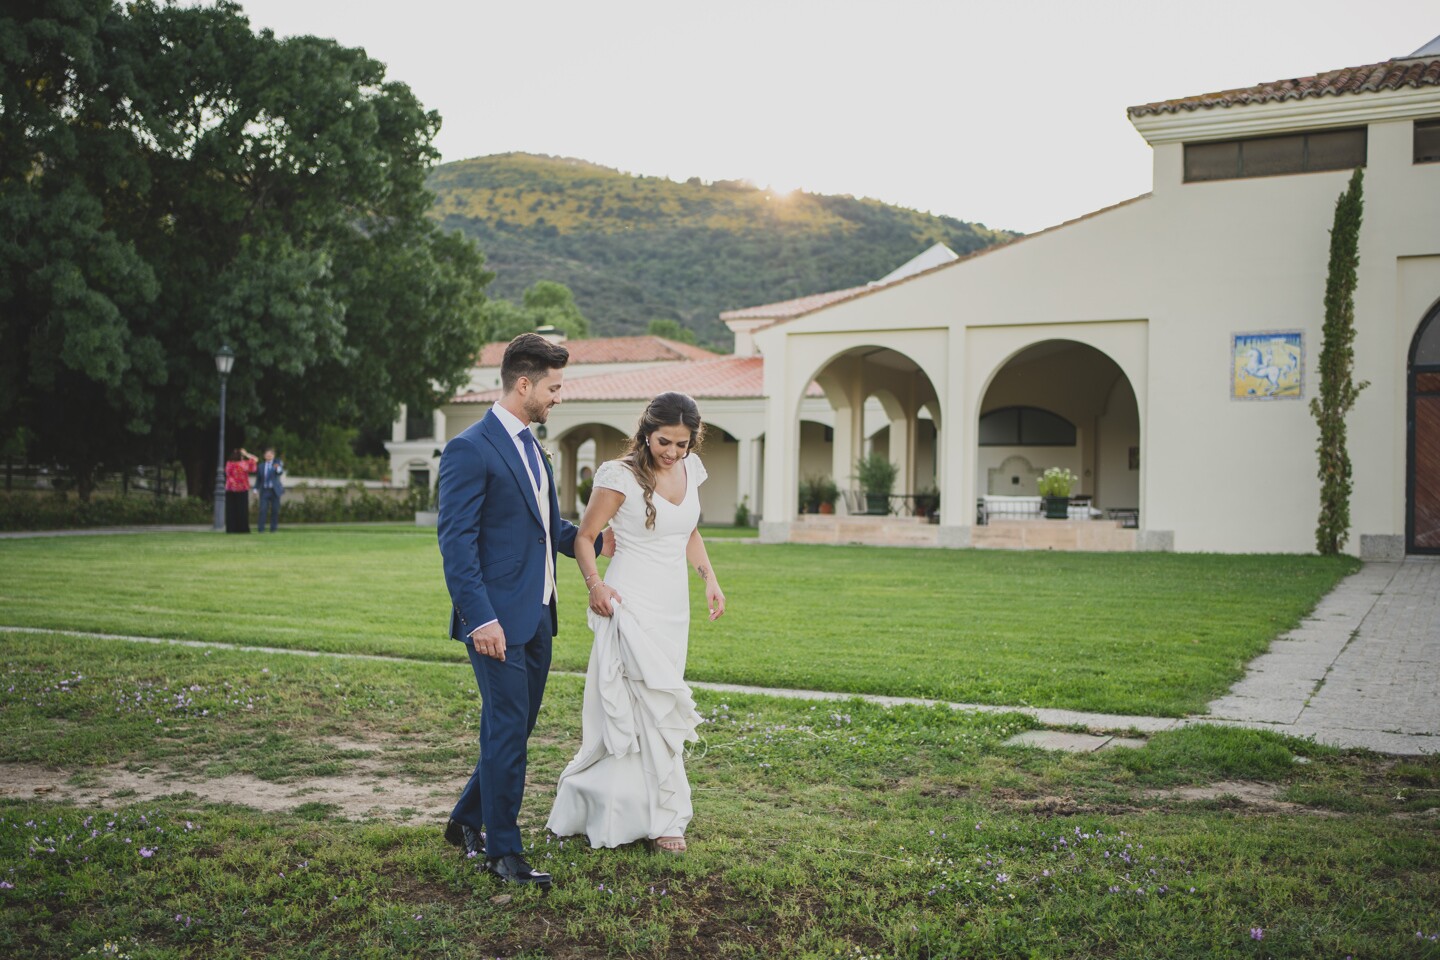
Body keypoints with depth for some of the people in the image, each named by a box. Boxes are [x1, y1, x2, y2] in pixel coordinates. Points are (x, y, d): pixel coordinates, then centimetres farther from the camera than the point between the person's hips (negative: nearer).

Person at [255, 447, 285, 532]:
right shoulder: (261, 465, 11)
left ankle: (273, 529, 9)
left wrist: (278, 468, -43)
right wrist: (255, 489, 4)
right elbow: (258, 478, 16)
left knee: (275, 511, 1)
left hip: (275, 491, -1)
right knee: (263, 510, -10)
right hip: (264, 491, 1)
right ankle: (260, 529, -11)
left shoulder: (278, 463, 2)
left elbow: (281, 472, -19)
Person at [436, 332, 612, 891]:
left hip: (538, 617, 9)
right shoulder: (470, 450, -13)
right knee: (507, 732, -2)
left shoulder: (530, 447, 16)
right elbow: (456, 544, -17)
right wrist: (480, 618, -21)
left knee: (515, 729, 16)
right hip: (498, 622, -9)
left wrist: (598, 540, 14)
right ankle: (503, 851, 12)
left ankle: (467, 822, 33)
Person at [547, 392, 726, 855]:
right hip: (633, 603, -7)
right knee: (655, 706, -6)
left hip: (673, 606, 7)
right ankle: (663, 817, 7)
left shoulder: (690, 469, 6)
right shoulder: (622, 476, -14)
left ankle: (588, 807, 27)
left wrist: (710, 579, 9)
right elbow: (584, 536, -8)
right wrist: (595, 583, -22)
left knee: (642, 709, 13)